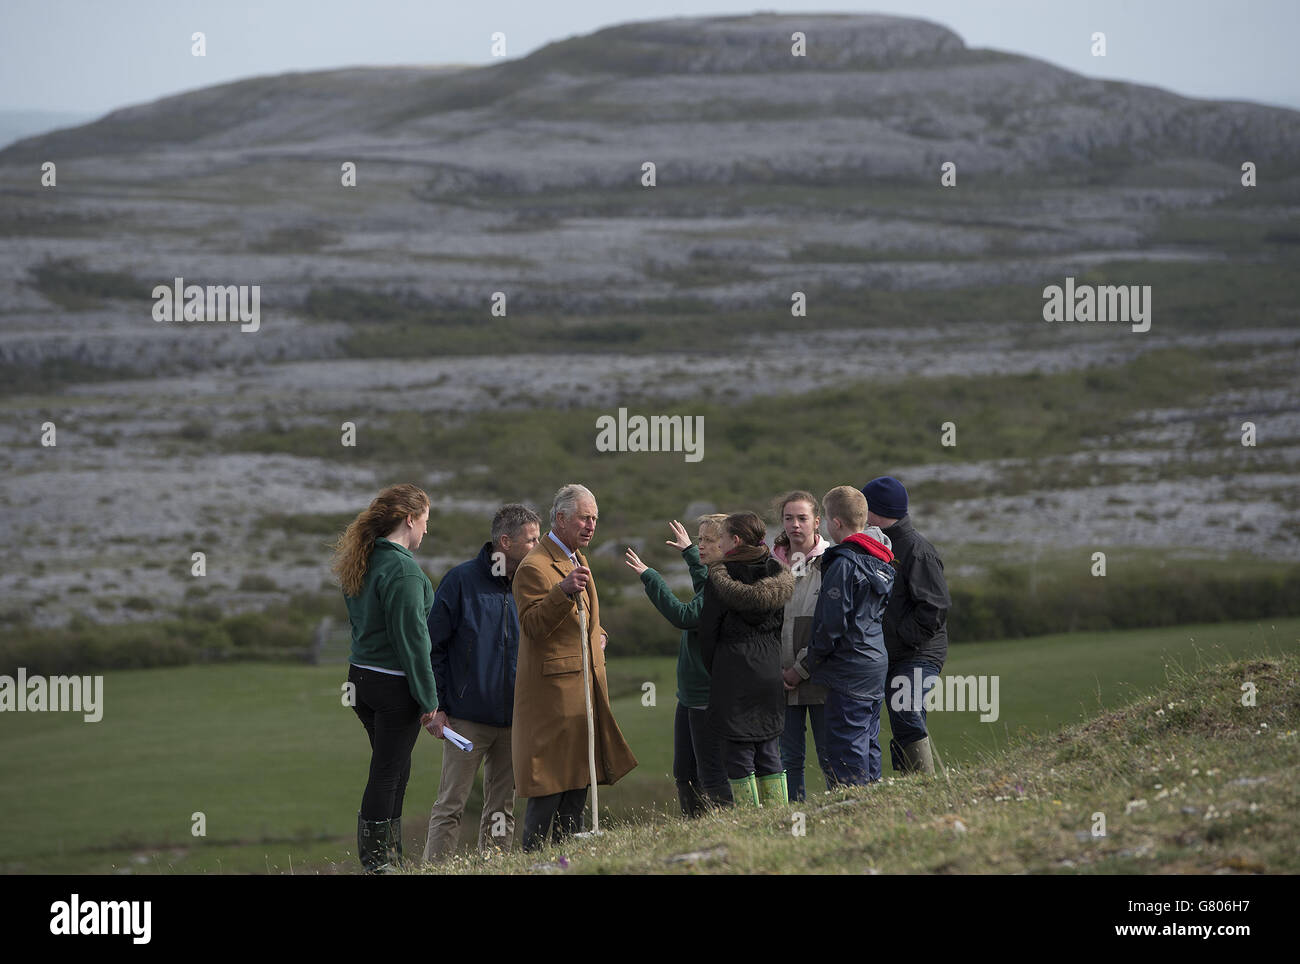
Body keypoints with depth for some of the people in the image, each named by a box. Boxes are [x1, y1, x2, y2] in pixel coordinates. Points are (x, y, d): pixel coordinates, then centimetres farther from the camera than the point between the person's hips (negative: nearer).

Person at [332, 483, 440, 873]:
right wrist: (428, 697, -13)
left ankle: (389, 855, 21)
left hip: (362, 676, 9)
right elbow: (412, 636, -19)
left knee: (393, 769, 17)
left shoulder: (362, 562, 10)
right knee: (388, 772, -2)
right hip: (395, 682, -9)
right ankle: (377, 862, 3)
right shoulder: (403, 570, -18)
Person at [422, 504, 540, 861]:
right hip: (467, 720, -5)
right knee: (450, 806, -4)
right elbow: (433, 645, -4)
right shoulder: (462, 580, -6)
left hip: (513, 721, 5)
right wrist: (435, 706, -7)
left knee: (502, 810, 8)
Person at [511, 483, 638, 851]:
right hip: (552, 691, -9)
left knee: (578, 782, 11)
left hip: (584, 687, 9)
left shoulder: (577, 559, 18)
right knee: (549, 783, -8)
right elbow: (532, 625, -23)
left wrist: (596, 634, 13)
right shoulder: (535, 567, -13)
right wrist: (564, 590, -36)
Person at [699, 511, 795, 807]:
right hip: (771, 674, 5)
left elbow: (708, 632, -5)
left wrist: (714, 671, 8)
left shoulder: (719, 579, -9)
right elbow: (783, 627, 9)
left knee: (738, 752, -1)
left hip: (734, 674, -5)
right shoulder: (778, 577, 5)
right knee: (770, 752, 11)